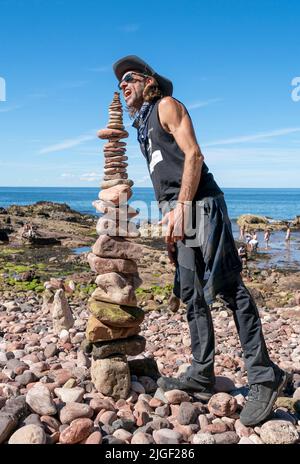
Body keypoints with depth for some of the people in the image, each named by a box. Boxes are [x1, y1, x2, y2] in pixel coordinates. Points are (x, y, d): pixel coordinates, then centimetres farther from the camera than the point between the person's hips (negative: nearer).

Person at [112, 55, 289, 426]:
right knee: (193, 295, 6)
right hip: (178, 211, 9)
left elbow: (193, 155, -10)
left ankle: (264, 377, -6)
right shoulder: (142, 123, 28)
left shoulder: (166, 106, 4)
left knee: (227, 287, -12)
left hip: (198, 205, -9)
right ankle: (201, 376, 12)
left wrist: (181, 206, -19)